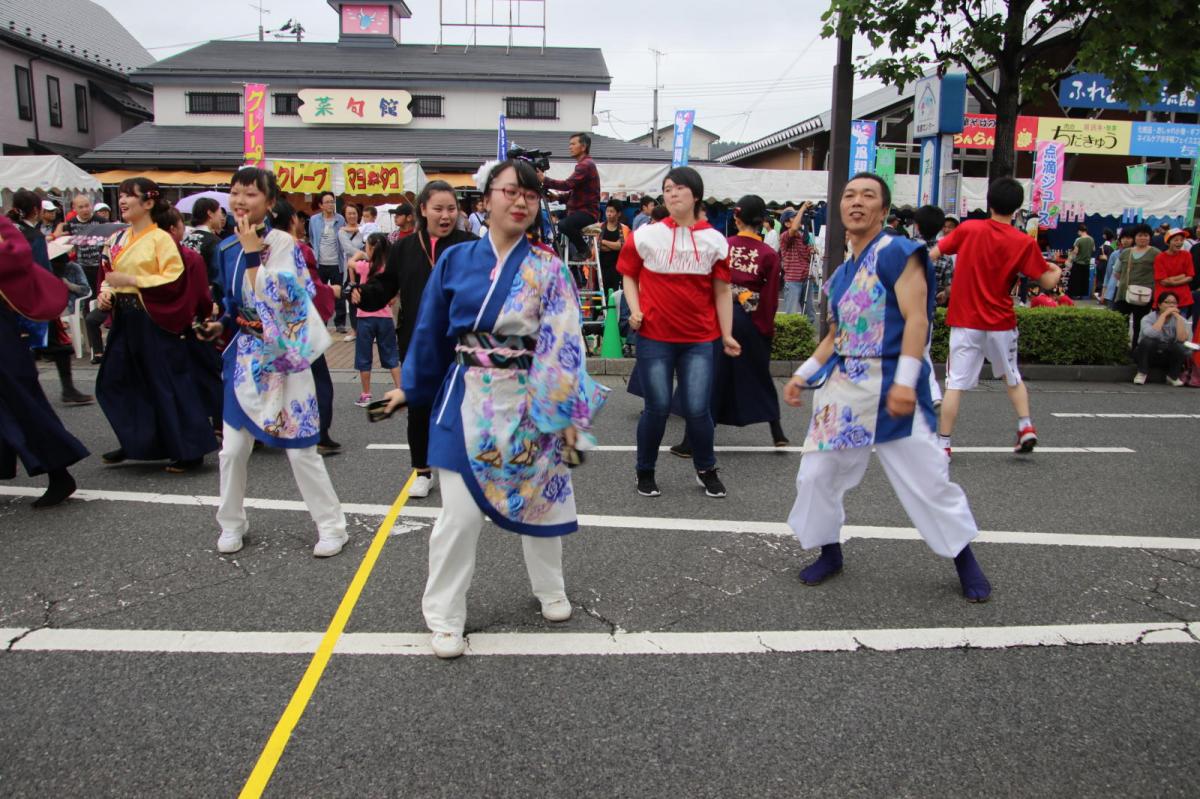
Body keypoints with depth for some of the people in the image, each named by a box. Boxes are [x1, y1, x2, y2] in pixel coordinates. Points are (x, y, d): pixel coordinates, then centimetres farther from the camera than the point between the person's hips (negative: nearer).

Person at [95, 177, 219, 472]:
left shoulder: (161, 238, -10)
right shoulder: (117, 239, 11)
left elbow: (174, 280, -17)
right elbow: (108, 274, 20)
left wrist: (131, 280, -19)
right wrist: (106, 291, -1)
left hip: (153, 320, -8)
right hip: (124, 318, 8)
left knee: (168, 385, -3)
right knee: (114, 381, 12)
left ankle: (190, 451, 6)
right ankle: (134, 443, 27)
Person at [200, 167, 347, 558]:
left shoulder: (283, 243, -12)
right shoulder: (227, 248, 6)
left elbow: (272, 300, -24)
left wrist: (253, 252, -23)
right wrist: (220, 325, 2)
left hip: (284, 357, -5)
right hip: (245, 355, 5)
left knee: (300, 449, -2)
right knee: (233, 448, 8)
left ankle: (332, 526, 12)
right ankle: (232, 523, 27)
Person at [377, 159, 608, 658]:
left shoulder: (548, 270, -4)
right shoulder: (455, 260, 0)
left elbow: (563, 345, -8)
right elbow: (431, 331, 8)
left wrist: (571, 415, -12)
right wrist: (412, 388, 13)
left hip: (531, 402, 0)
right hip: (467, 400, 0)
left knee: (539, 500, 15)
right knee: (459, 514, -1)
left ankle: (550, 589, 39)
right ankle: (444, 617, 17)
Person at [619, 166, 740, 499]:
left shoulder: (715, 240, 3)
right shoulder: (646, 236, 0)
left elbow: (722, 290, 6)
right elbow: (629, 275, 10)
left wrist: (727, 335, 2)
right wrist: (635, 309, -6)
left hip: (699, 339, 1)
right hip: (654, 337, -1)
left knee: (698, 409, -1)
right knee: (657, 408, 1)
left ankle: (706, 470, 23)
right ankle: (645, 472, 22)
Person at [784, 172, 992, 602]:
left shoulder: (897, 253, -8)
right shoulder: (841, 274, 14)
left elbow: (916, 318, -16)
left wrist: (905, 381, -24)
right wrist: (804, 374, 14)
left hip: (891, 388, -7)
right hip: (843, 388, 7)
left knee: (926, 478, -1)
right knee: (817, 473, 8)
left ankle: (965, 561, 20)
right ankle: (830, 553, 28)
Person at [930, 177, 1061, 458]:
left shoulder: (968, 229, -5)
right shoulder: (1025, 243, -5)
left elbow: (933, 254, 0)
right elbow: (1047, 282, -1)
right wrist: (1057, 271, 21)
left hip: (965, 322, -1)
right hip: (1001, 324, 1)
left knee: (955, 384, 0)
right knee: (1012, 377, 25)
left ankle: (943, 445, 0)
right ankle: (1026, 427, 18)